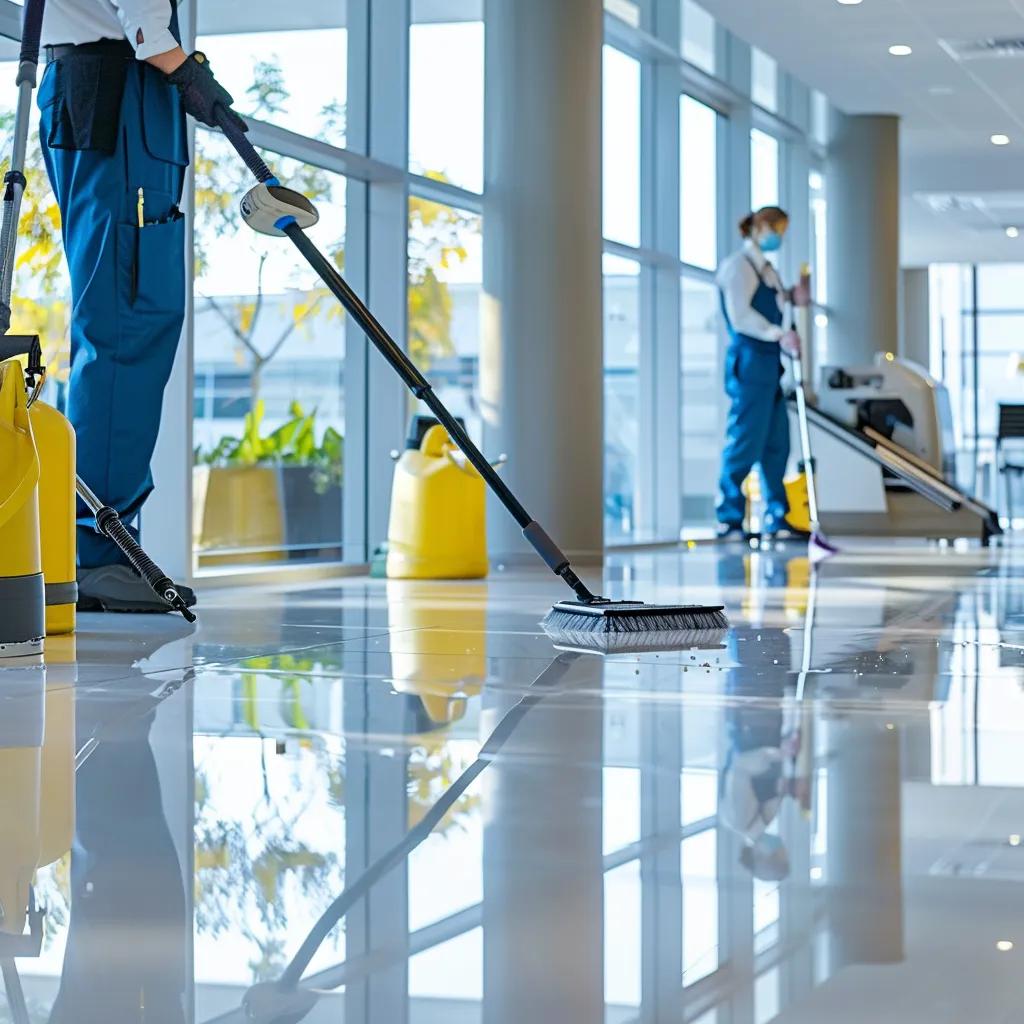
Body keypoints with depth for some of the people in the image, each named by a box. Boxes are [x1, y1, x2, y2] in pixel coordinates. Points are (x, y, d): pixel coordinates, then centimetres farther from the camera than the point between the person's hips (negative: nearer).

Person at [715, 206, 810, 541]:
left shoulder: (767, 268, 20)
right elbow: (740, 316, -17)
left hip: (768, 365, 9)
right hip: (748, 362, -9)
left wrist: (791, 297, 6)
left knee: (776, 443, 8)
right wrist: (779, 334, -24)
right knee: (746, 442, -8)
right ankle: (728, 520, -2)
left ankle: (775, 519, 13)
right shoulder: (738, 265, -7)